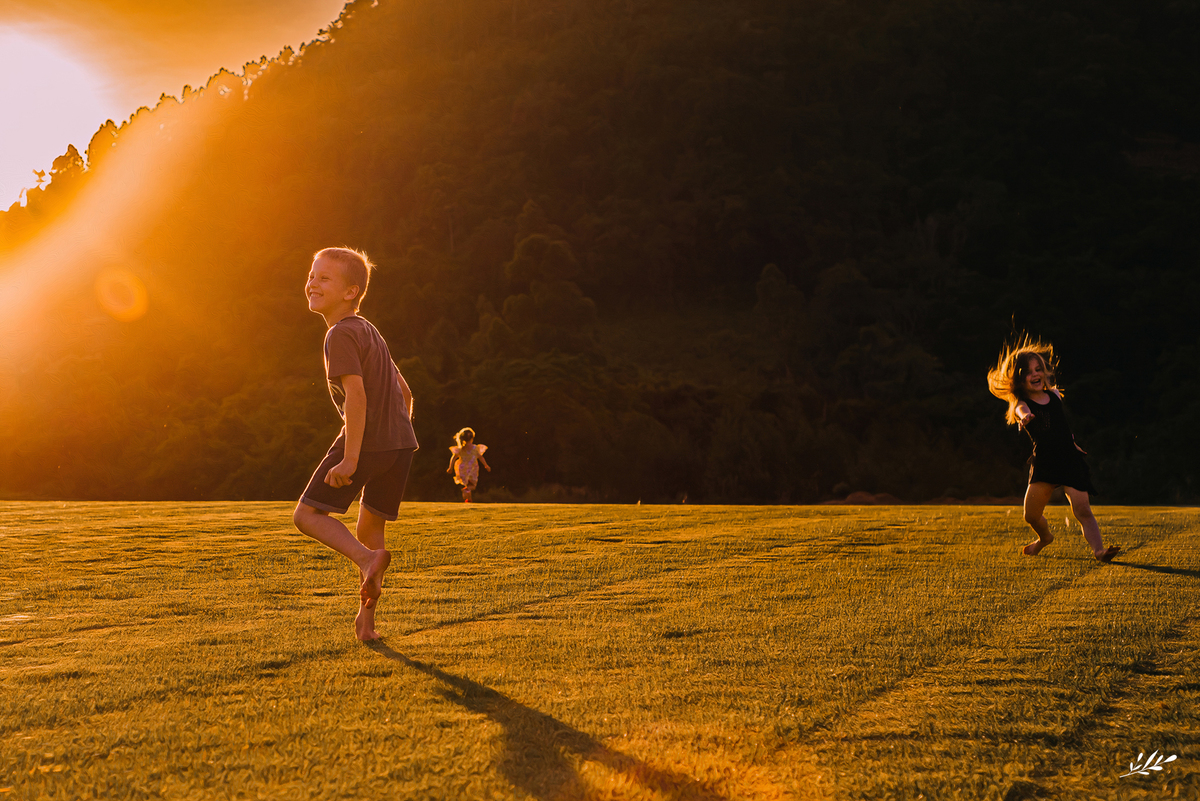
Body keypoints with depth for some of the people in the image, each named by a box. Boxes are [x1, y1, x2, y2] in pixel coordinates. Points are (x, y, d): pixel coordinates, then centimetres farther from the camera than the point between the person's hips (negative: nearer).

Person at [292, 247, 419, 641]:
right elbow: (405, 393, 24)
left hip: (365, 444, -8)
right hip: (401, 444, 8)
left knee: (307, 513, 3)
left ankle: (367, 558, -20)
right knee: (370, 528, 19)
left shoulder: (341, 334, -8)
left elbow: (357, 395, -20)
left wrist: (350, 458, -22)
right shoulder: (370, 332, 20)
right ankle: (366, 618, 20)